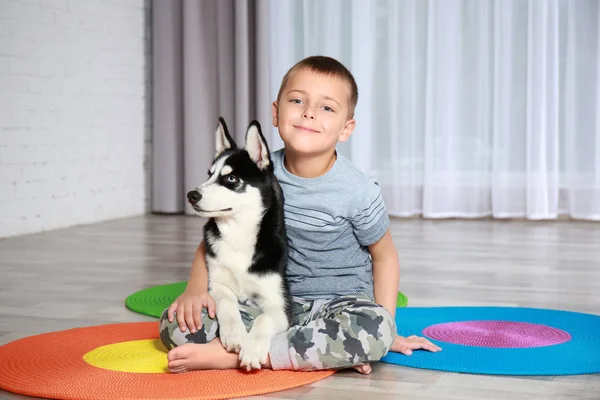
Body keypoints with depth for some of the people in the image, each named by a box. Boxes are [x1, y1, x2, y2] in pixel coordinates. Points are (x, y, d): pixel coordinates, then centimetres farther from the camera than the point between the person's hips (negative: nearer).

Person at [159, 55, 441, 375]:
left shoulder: (358, 191, -10)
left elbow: (384, 256, 3)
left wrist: (386, 330, -5)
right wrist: (196, 288, -11)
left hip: (338, 304, -2)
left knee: (374, 329, -38)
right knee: (176, 323, -18)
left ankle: (233, 354, -29)